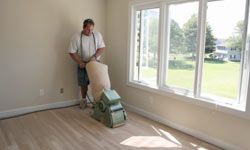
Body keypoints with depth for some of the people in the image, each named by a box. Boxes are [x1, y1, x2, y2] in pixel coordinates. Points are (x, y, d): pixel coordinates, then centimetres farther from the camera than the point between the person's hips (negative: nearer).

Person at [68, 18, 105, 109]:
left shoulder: (97, 35, -6)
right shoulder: (76, 37, -12)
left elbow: (102, 48, -5)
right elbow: (72, 52, -10)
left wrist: (95, 57, -20)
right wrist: (80, 62, -17)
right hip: (83, 64, -1)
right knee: (83, 84, 8)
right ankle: (84, 100, 28)